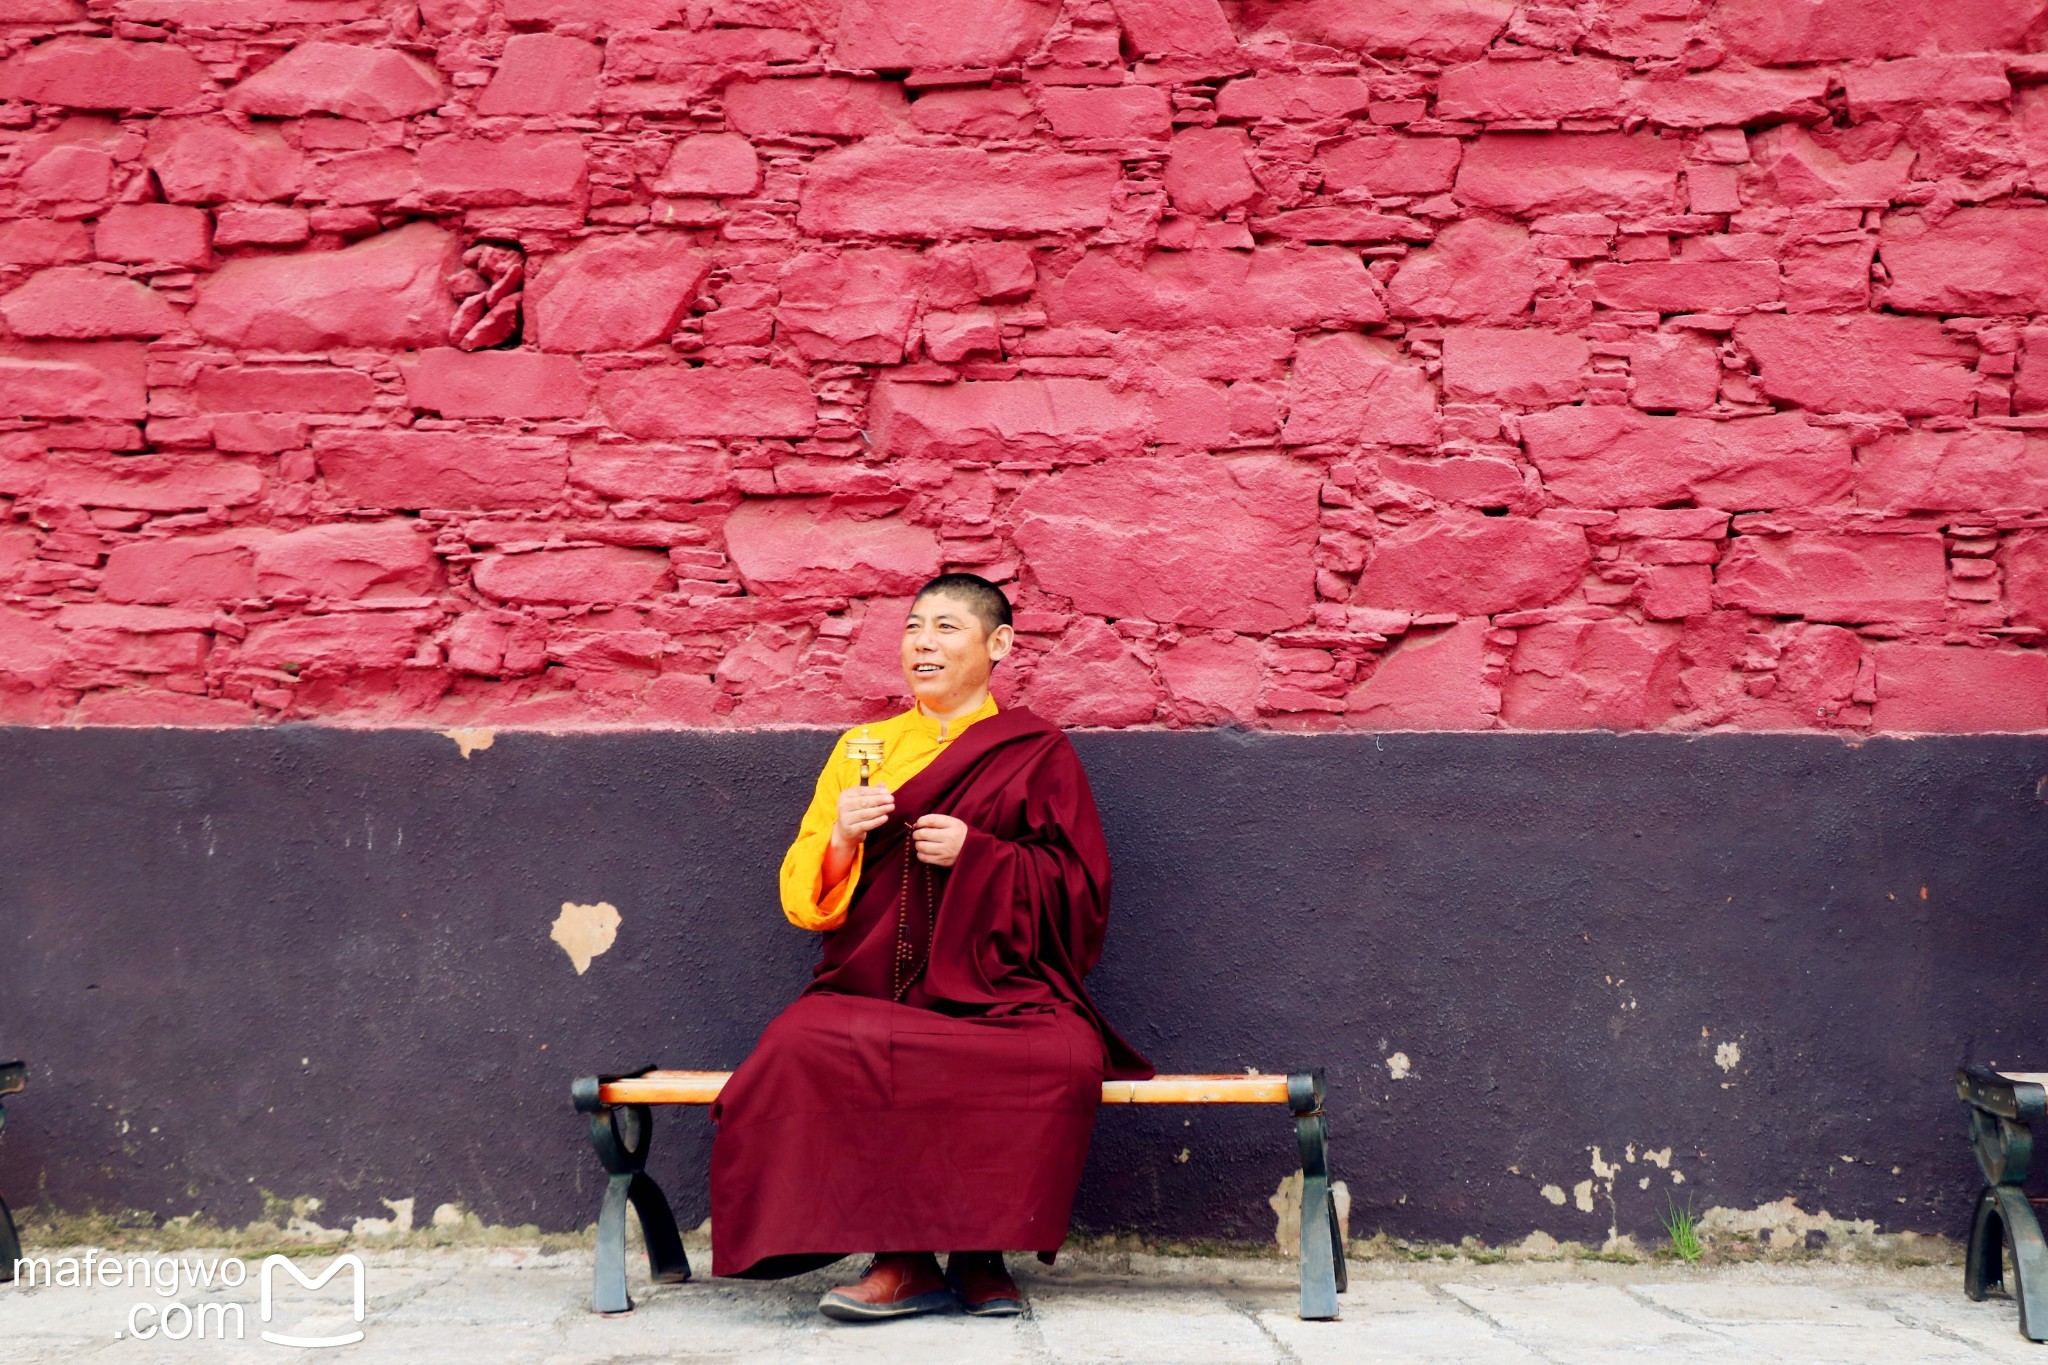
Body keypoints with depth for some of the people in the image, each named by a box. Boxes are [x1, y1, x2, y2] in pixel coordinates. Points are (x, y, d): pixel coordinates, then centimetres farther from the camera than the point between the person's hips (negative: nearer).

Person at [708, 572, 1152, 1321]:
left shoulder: (1039, 753, 12)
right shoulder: (861, 747, 19)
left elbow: (1082, 891, 6)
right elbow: (803, 899, 14)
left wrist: (977, 854, -8)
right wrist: (843, 839, -7)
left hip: (998, 993, -2)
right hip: (874, 994, 2)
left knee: (1065, 1060, -34)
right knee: (805, 1049, -32)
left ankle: (982, 1251, -14)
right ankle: (905, 1260, -22)